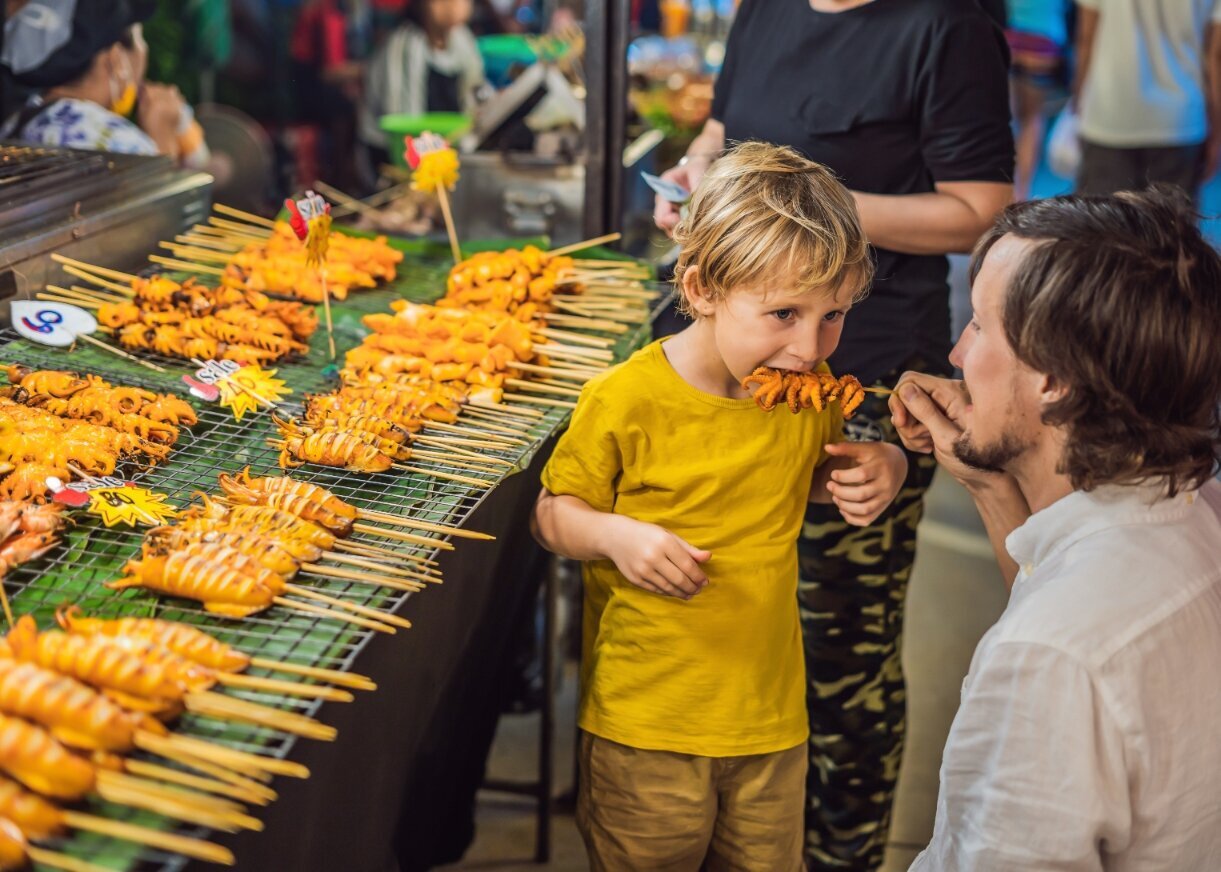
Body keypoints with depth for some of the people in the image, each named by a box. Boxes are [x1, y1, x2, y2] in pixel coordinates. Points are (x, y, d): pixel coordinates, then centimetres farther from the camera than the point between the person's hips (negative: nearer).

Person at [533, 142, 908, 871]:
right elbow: (554, 512, -5)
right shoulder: (627, 402, -18)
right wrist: (614, 536, -26)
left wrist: (877, 467, -3)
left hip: (771, 716, 4)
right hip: (646, 719, -4)